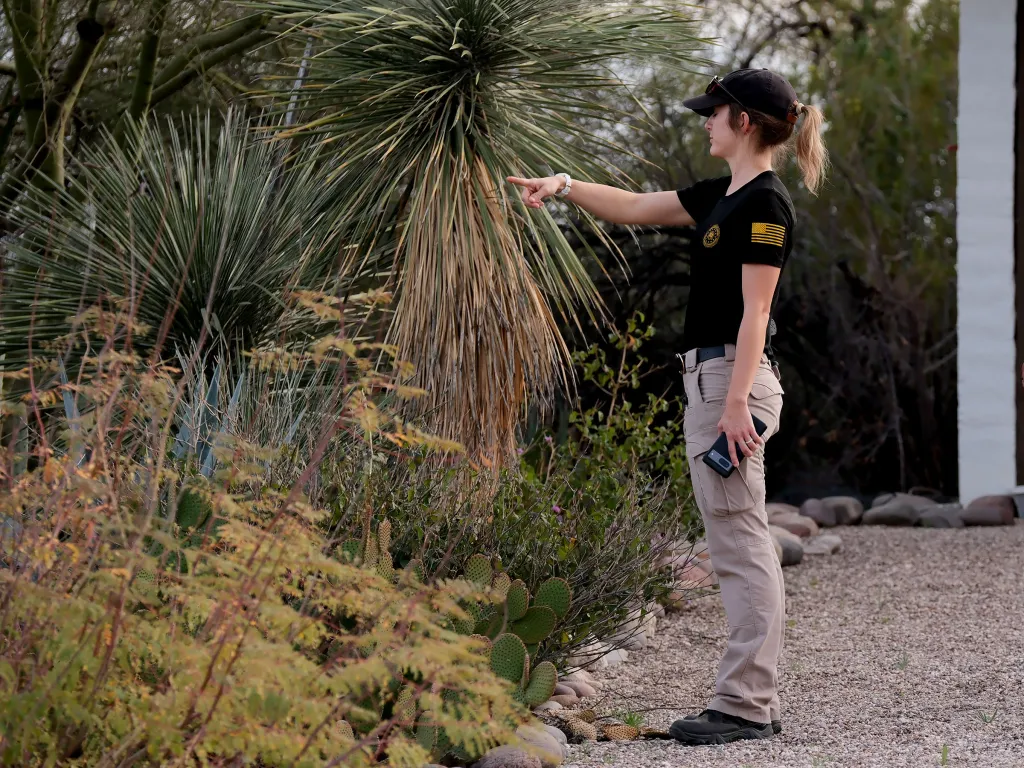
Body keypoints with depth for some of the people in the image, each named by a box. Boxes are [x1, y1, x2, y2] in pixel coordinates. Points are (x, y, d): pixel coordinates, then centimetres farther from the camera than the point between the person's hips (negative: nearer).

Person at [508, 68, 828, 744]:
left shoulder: (765, 203, -13)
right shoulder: (722, 195, 15)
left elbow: (755, 310, -19)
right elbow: (636, 208, 27)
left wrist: (736, 401, -23)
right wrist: (564, 185, 18)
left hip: (733, 377, -10)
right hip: (708, 376, 10)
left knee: (740, 544, -8)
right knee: (740, 546, 9)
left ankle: (744, 705, -6)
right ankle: (758, 702, 11)